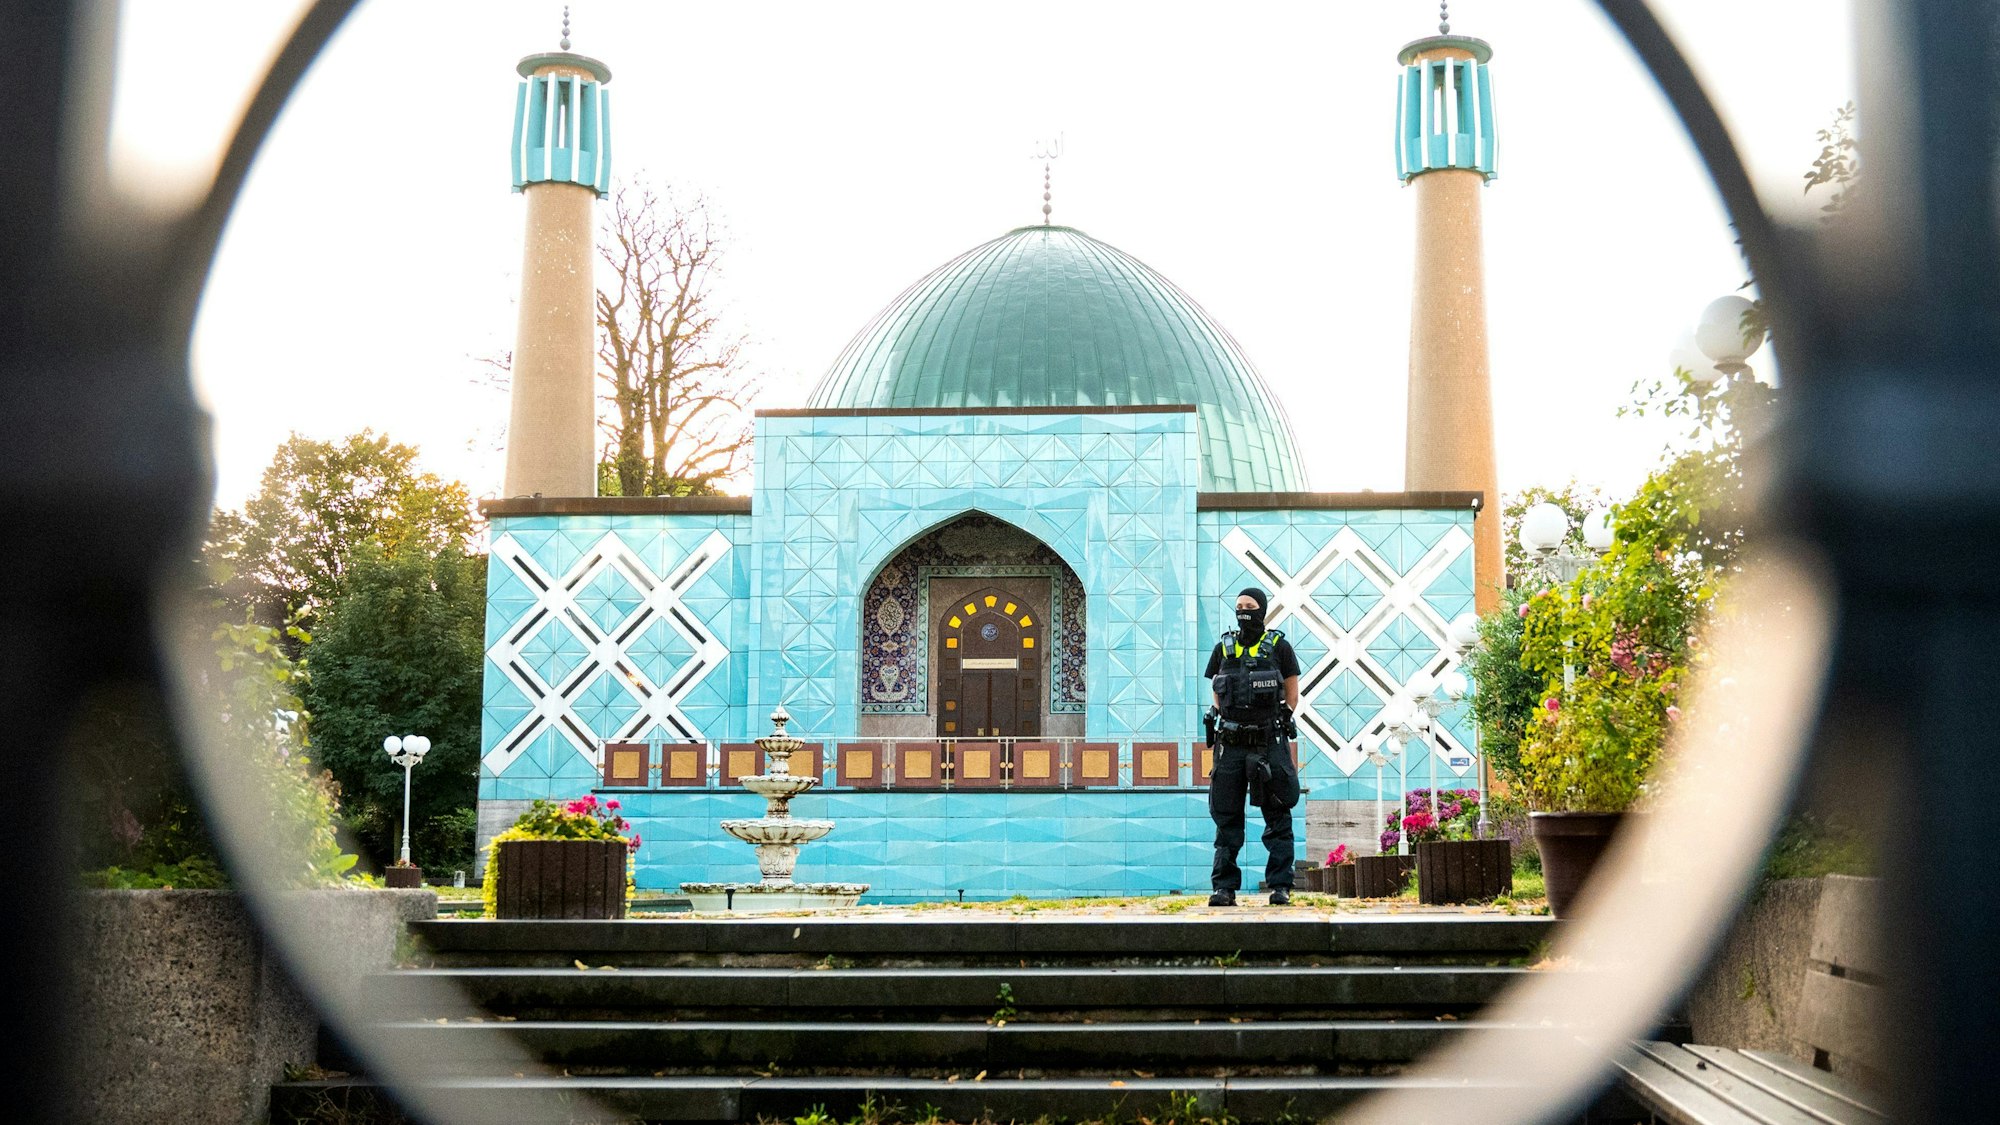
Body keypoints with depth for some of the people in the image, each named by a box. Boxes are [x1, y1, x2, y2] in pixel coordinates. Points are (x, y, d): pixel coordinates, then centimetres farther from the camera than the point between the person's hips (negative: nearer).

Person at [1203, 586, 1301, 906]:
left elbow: (1292, 695, 6)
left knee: (1278, 819, 0)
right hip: (1231, 745, 3)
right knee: (1226, 818, 3)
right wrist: (1235, 724, 4)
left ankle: (1280, 886, 4)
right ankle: (1224, 887, 7)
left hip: (1270, 743, -3)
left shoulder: (1278, 646, 1)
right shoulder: (1223, 648, 9)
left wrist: (1274, 725, 1)